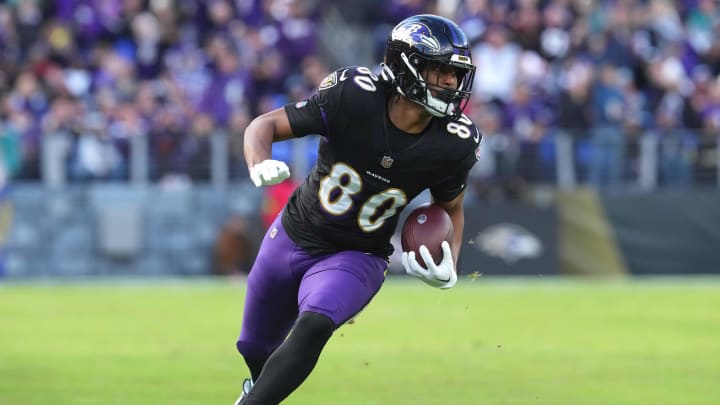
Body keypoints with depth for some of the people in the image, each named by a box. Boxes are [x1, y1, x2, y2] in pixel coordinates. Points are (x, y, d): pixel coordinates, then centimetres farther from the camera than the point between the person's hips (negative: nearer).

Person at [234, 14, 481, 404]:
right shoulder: (353, 96, -24)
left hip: (357, 257, -1)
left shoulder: (453, 145, -17)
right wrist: (260, 164, -38)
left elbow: (451, 208, 3)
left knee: (313, 327, -32)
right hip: (294, 237, 1)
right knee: (254, 350, 19)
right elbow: (265, 125, -16)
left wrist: (448, 267, -15)